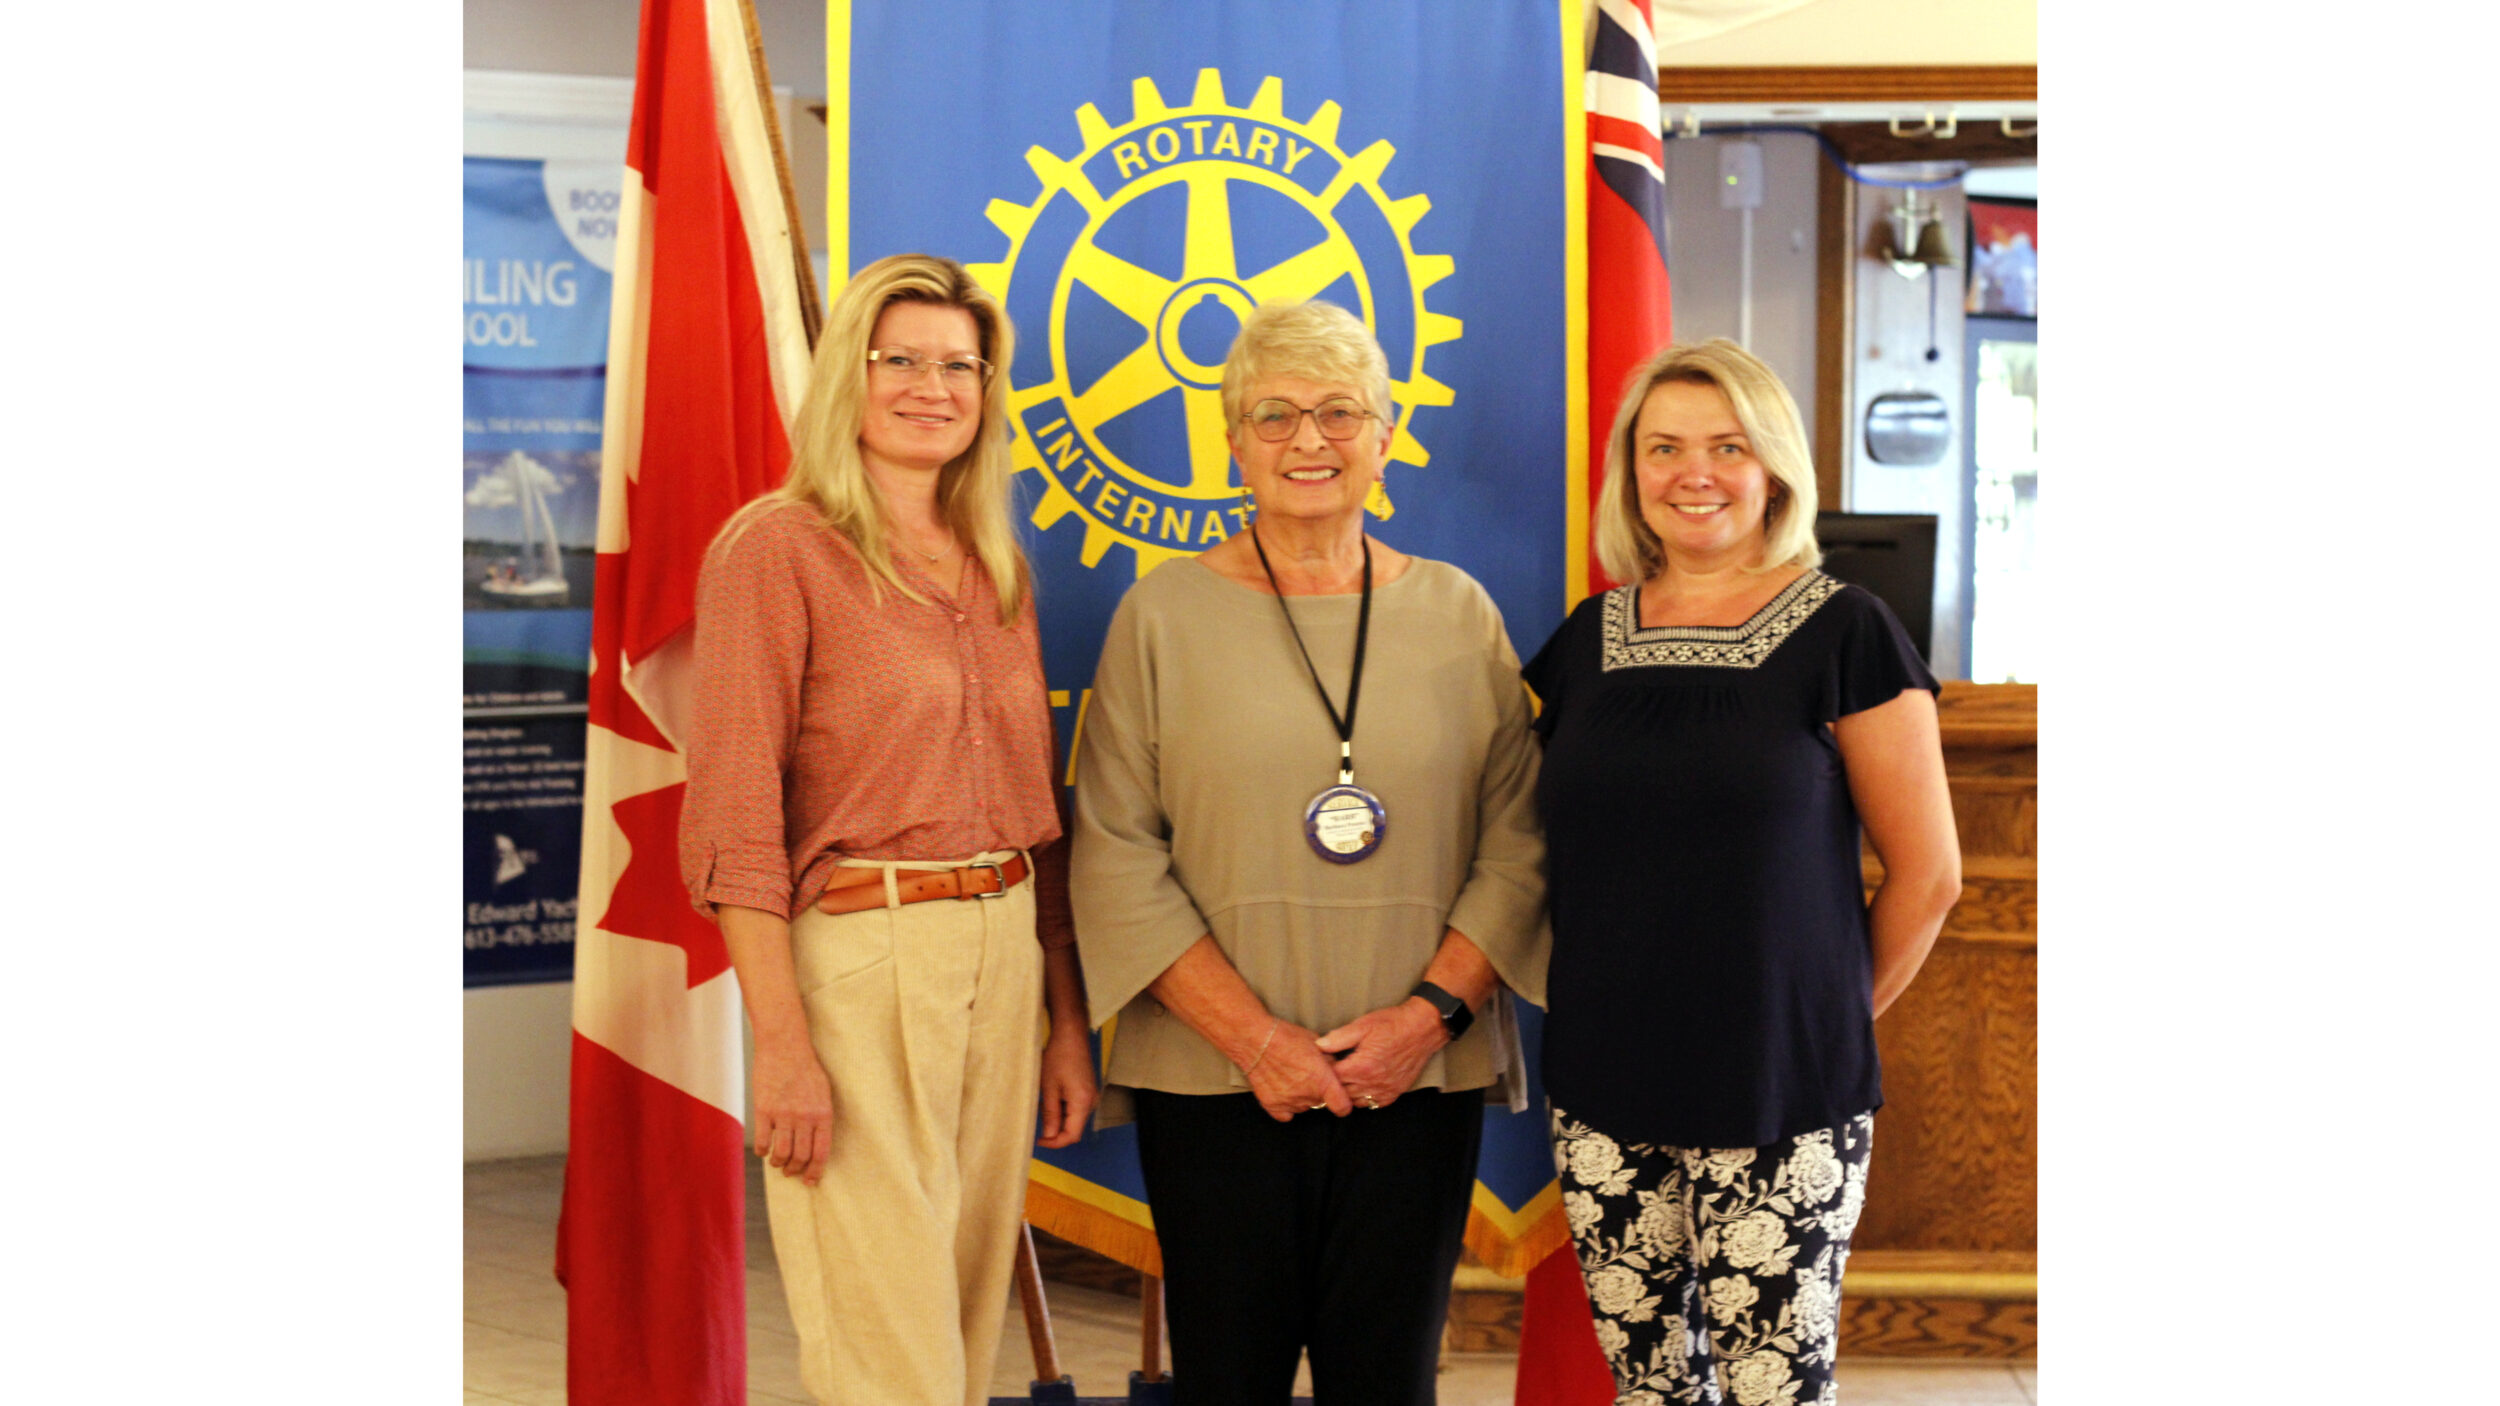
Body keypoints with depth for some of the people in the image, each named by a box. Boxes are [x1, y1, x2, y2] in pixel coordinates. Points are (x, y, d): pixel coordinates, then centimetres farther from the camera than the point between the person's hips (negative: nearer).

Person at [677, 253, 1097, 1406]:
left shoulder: (998, 569, 14)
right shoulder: (777, 550, -6)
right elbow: (733, 812, -12)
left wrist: (1069, 1018, 14)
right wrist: (780, 1041, -18)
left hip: (1004, 955, 6)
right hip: (858, 961, -6)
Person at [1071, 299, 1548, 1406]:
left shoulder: (1459, 614, 8)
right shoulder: (1166, 613, 2)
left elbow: (1516, 844, 5)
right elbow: (1117, 858, -3)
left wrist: (1434, 1010, -8)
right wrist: (1252, 1035, -10)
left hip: (1420, 1075, 2)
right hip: (1212, 1077, -1)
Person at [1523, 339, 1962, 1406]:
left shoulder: (1842, 632, -5)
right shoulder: (1587, 639, 9)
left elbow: (1927, 874, -2)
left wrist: (1830, 1022, 3)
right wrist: (1601, 1009, 9)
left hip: (1781, 1109, -4)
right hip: (1604, 1100, 4)